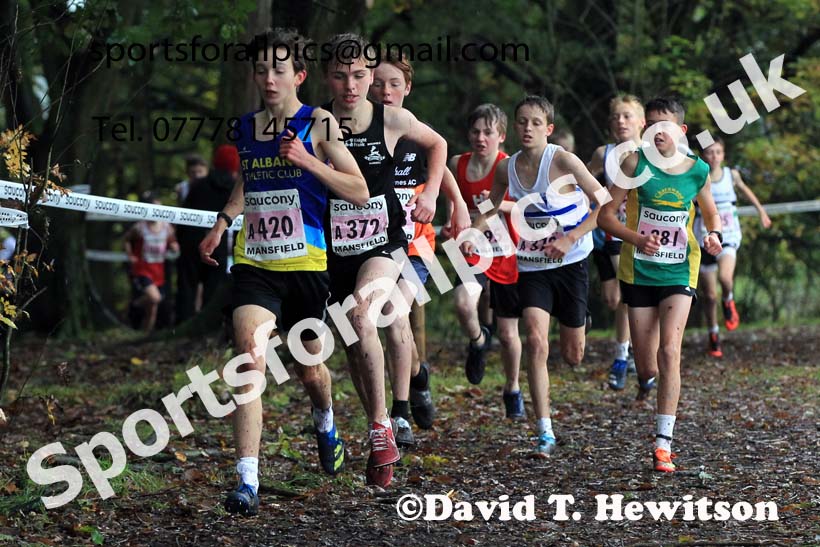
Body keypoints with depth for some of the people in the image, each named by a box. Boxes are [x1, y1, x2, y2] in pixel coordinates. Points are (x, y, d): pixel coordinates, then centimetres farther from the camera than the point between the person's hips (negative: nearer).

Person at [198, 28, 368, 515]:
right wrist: (221, 224, 19)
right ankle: (248, 483, -21)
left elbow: (360, 192, -10)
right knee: (250, 357, -18)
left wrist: (307, 161, -20)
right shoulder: (247, 128, 8)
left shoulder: (320, 124, -6)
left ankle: (326, 425, 51)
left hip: (306, 262, -2)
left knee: (309, 367, 14)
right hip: (254, 262, 2)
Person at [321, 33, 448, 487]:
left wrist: (430, 193, 2)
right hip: (334, 249, 2)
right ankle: (381, 441, 26)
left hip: (383, 242, -2)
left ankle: (382, 424, -21)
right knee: (353, 346, 9)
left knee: (360, 313, -30)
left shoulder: (393, 120, -6)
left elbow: (437, 144, 14)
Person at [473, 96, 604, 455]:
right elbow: (492, 209, 16)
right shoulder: (506, 169, -1)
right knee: (535, 340, -19)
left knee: (572, 356, 7)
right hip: (531, 267, 2)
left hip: (570, 263, -2)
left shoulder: (563, 161, -14)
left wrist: (569, 239, -20)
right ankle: (545, 432, -16)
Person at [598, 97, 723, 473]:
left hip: (679, 273, 0)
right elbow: (606, 215, -7)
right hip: (638, 271, 0)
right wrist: (636, 238, -25)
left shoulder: (698, 171, -2)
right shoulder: (635, 163, -7)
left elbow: (711, 215, 15)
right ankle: (647, 380, 47)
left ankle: (663, 443, -15)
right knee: (645, 364, 6)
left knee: (669, 350, -17)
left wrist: (714, 236, -8)